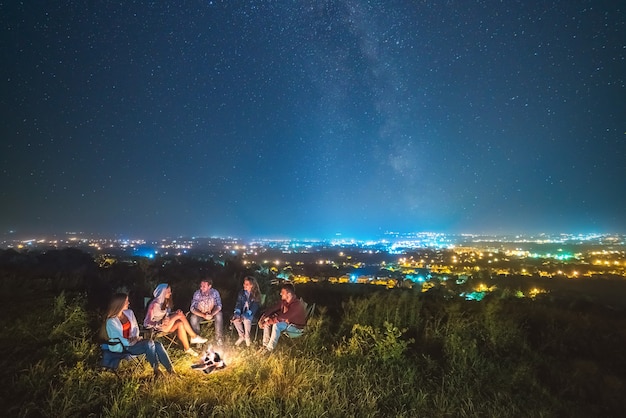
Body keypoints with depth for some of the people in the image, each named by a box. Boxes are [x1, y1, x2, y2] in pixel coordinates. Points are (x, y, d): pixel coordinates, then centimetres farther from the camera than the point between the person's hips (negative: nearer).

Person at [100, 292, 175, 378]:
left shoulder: (129, 313, 5)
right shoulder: (111, 321, -15)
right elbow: (118, 340, -16)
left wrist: (135, 338, -5)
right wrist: (134, 341, -11)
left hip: (133, 342, 6)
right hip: (122, 348, -6)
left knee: (158, 344, -20)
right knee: (149, 343, -30)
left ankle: (171, 370, -19)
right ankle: (156, 370, -16)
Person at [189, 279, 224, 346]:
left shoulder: (215, 292, -17)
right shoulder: (197, 293, -19)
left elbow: (219, 305, -17)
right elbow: (192, 308, -21)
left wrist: (212, 314, -37)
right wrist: (204, 316, -34)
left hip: (212, 313, 0)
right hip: (199, 314, 0)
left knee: (219, 315, -28)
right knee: (193, 318, -30)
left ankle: (218, 337, -11)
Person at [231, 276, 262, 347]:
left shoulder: (256, 294, -12)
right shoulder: (241, 292, 1)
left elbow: (254, 308, -17)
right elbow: (238, 304, -2)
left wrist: (244, 316, -31)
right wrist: (237, 313, -22)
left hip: (251, 313, -4)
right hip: (242, 312, 4)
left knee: (246, 320, -34)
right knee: (235, 319, -26)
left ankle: (247, 337, -8)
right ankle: (241, 336, -5)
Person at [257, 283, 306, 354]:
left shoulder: (297, 304, -30)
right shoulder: (283, 301, -4)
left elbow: (284, 317, -35)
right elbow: (273, 309, -2)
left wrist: (271, 321, -30)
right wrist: (263, 317, -17)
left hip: (296, 328, -8)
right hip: (287, 322, 8)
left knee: (276, 325, -31)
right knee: (266, 321, -6)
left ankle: (269, 348, -17)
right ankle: (265, 345, -3)